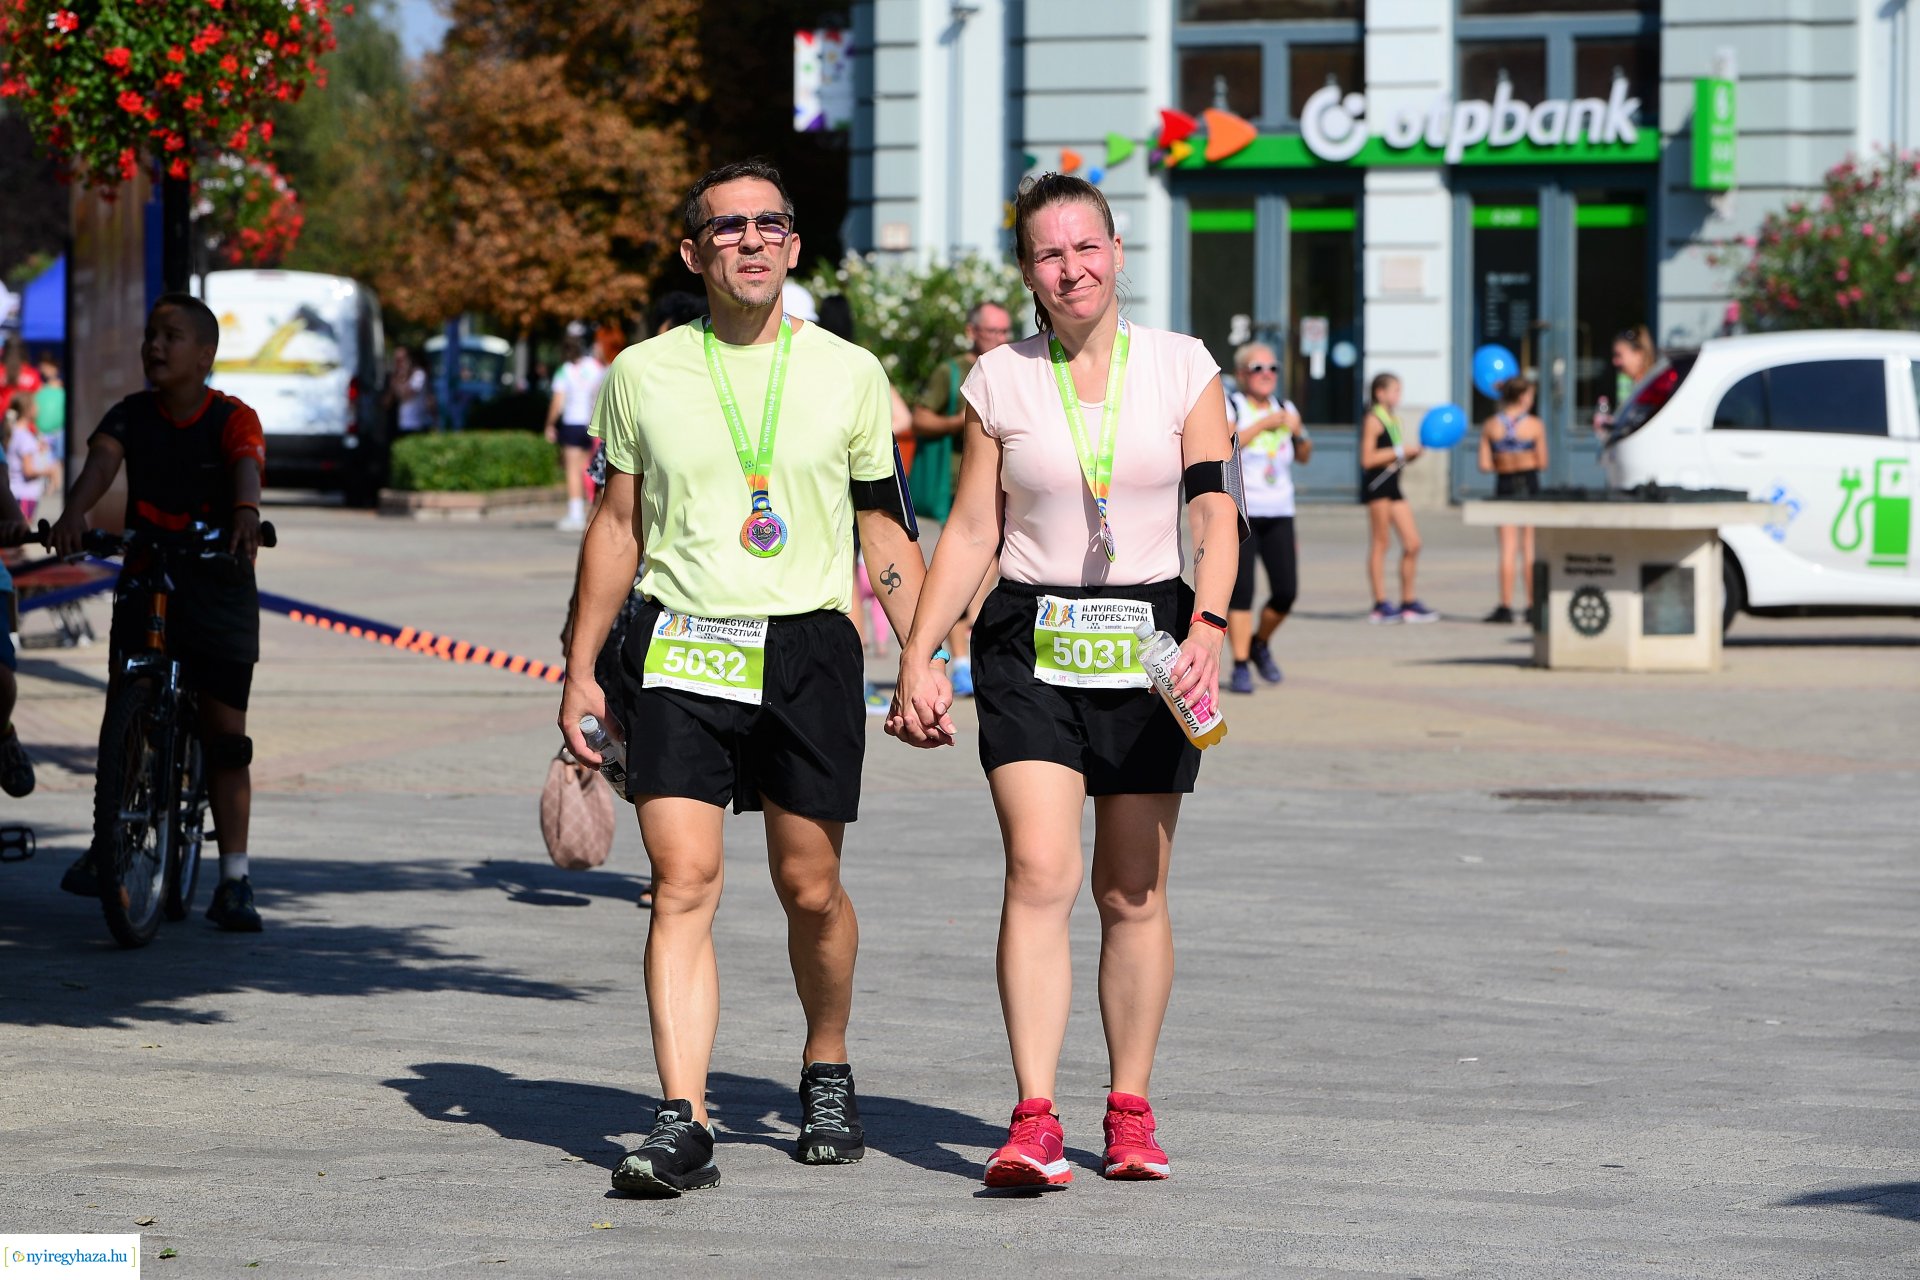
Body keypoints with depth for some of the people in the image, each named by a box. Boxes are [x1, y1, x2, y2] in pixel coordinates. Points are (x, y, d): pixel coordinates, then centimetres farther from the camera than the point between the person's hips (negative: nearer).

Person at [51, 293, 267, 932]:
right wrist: (73, 514, -39)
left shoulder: (232, 418, -7)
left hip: (219, 587, -2)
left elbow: (247, 465, -27)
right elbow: (102, 460, -18)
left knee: (225, 734, -3)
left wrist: (246, 512, -49)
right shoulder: (132, 414, 0)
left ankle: (234, 878, 0)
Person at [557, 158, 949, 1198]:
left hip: (808, 645, 0)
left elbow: (886, 533, 12)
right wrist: (580, 672, 11)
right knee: (683, 882, -11)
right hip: (679, 647, 0)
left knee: (810, 889, 5)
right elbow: (616, 527, 14)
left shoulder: (847, 374, 7)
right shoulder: (643, 374, 7)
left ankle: (828, 1077, 30)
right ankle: (682, 1124, -14)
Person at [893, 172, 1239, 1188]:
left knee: (1132, 892, 5)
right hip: (1030, 646, 0)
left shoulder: (1183, 368, 3)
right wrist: (916, 660, 1)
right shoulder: (999, 381, 4)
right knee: (1038, 874, -15)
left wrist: (1207, 625, -15)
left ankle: (1130, 1108, 18)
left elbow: (1215, 511, 0)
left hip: (1149, 645, 1)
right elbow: (969, 531, 7)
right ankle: (1034, 1121, -18)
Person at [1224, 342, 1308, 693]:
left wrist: (1299, 432, -3)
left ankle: (1261, 644, 25)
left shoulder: (1284, 407, 15)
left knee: (1286, 591, -1)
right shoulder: (1228, 405, -2)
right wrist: (1264, 424, -18)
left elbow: (1304, 456, 18)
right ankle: (1241, 667, -5)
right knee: (1240, 589, -11)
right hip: (1238, 512, -5)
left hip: (1279, 513, 5)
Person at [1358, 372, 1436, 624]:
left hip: (1393, 487, 9)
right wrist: (1400, 451, -14)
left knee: (1412, 543, 6)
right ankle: (1380, 605, -2)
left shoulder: (1393, 420, 19)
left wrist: (1414, 452, 4)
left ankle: (1408, 603, 13)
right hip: (1377, 486, -9)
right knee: (1379, 544, -5)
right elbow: (1368, 459, -17)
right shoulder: (1373, 421, -8)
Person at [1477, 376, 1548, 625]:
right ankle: (1532, 606, 7)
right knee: (1530, 548, 6)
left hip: (1504, 485, 1)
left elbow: (1484, 465, -5)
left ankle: (1505, 606, -1)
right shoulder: (1535, 425, -8)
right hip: (1529, 485, -1)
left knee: (1508, 548, 4)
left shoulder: (1490, 426, -3)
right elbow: (1542, 463, -7)